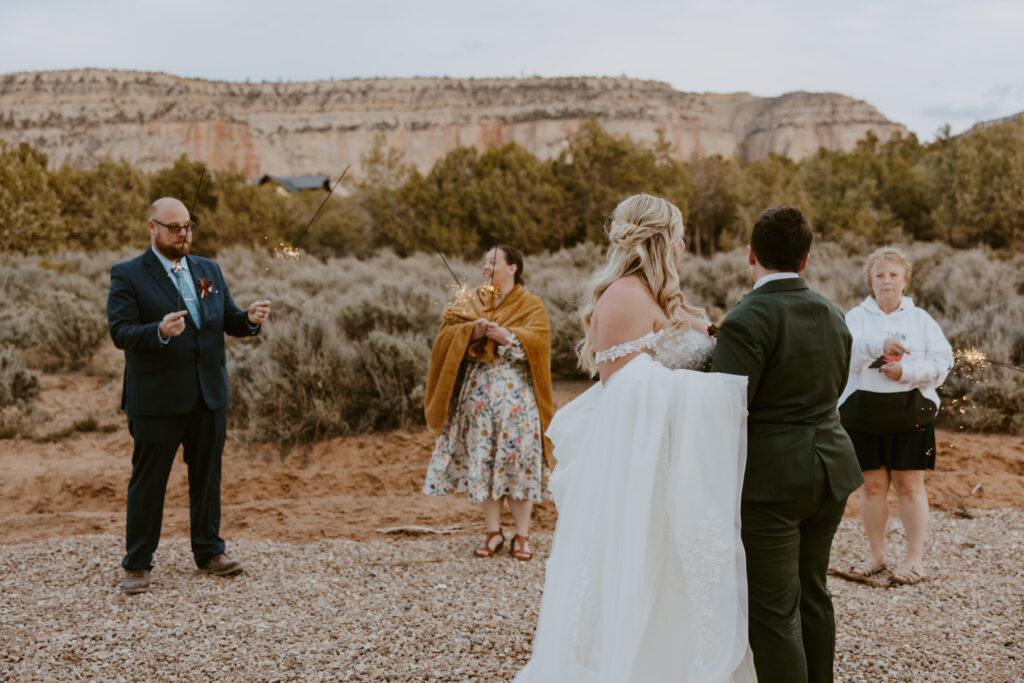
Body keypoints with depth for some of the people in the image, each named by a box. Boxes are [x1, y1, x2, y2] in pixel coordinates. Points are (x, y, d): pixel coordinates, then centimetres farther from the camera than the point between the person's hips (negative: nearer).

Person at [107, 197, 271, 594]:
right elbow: (120, 331, -15)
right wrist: (160, 331, -33)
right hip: (157, 398, -5)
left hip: (209, 395, 5)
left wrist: (250, 319, -11)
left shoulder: (209, 271, 12)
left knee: (208, 476, 13)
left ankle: (209, 552, 26)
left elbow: (229, 321, 11)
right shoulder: (128, 276, -5)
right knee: (148, 480, 3)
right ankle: (138, 565, 13)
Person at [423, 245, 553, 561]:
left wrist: (504, 335, -22)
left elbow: (538, 338, -10)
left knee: (518, 460, -2)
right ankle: (493, 532, 14)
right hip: (477, 390, 3)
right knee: (482, 460, 3)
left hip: (516, 392, -3)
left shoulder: (530, 305, 6)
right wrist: (472, 332, -17)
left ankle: (522, 535, 7)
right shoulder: (469, 301, 14)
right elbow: (447, 333, 2)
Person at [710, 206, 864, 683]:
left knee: (772, 611, -1)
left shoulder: (747, 319, -17)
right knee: (812, 592, 21)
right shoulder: (832, 316, 8)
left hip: (771, 481, -8)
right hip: (829, 471, 8)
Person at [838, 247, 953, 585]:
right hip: (863, 414, 0)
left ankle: (915, 558, 13)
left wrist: (906, 371, -17)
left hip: (910, 414, 0)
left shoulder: (921, 320, 7)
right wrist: (879, 344, -35)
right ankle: (876, 555, 19)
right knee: (872, 485, 6)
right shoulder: (857, 317, 3)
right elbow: (845, 352, -17)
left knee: (909, 484, 2)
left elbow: (943, 362, -2)